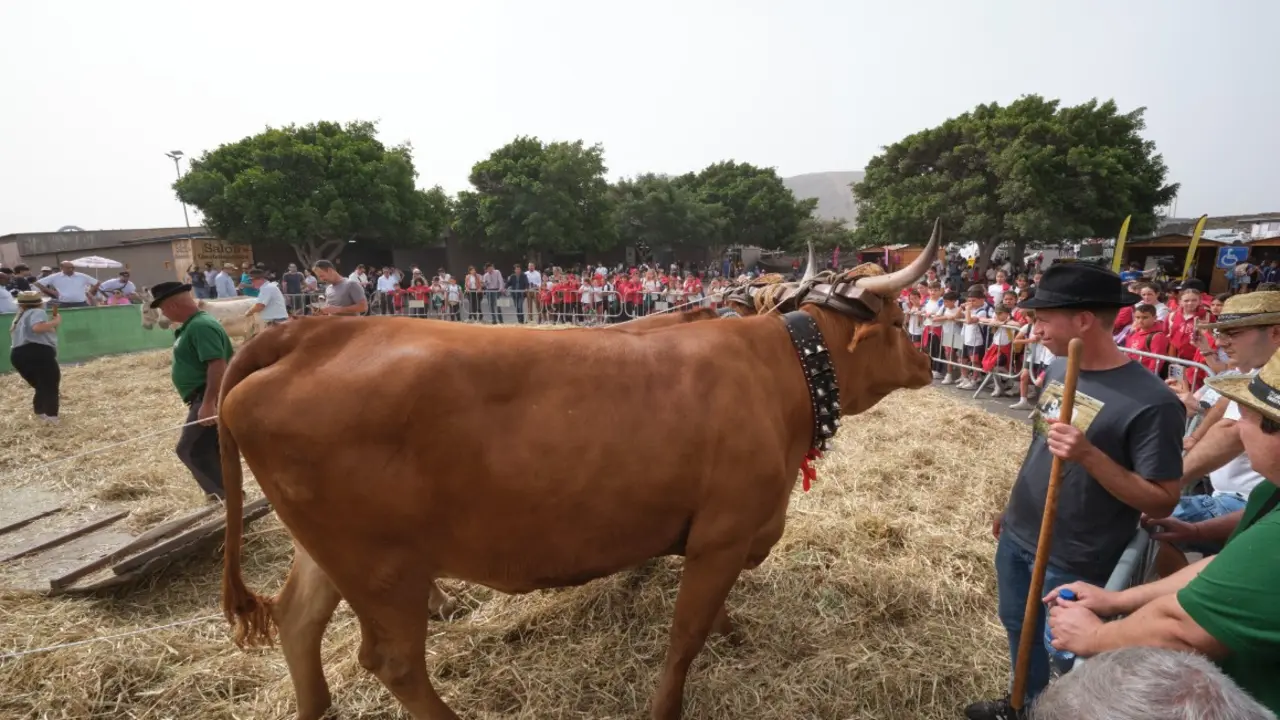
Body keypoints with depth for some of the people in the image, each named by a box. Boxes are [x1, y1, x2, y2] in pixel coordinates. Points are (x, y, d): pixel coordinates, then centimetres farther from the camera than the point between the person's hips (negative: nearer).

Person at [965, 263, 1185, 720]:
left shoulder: (1151, 402, -23)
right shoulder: (1058, 368, 0)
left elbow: (1162, 501, -19)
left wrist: (1089, 455, -33)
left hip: (1073, 563, -7)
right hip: (1017, 538, 7)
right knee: (1018, 629, 25)